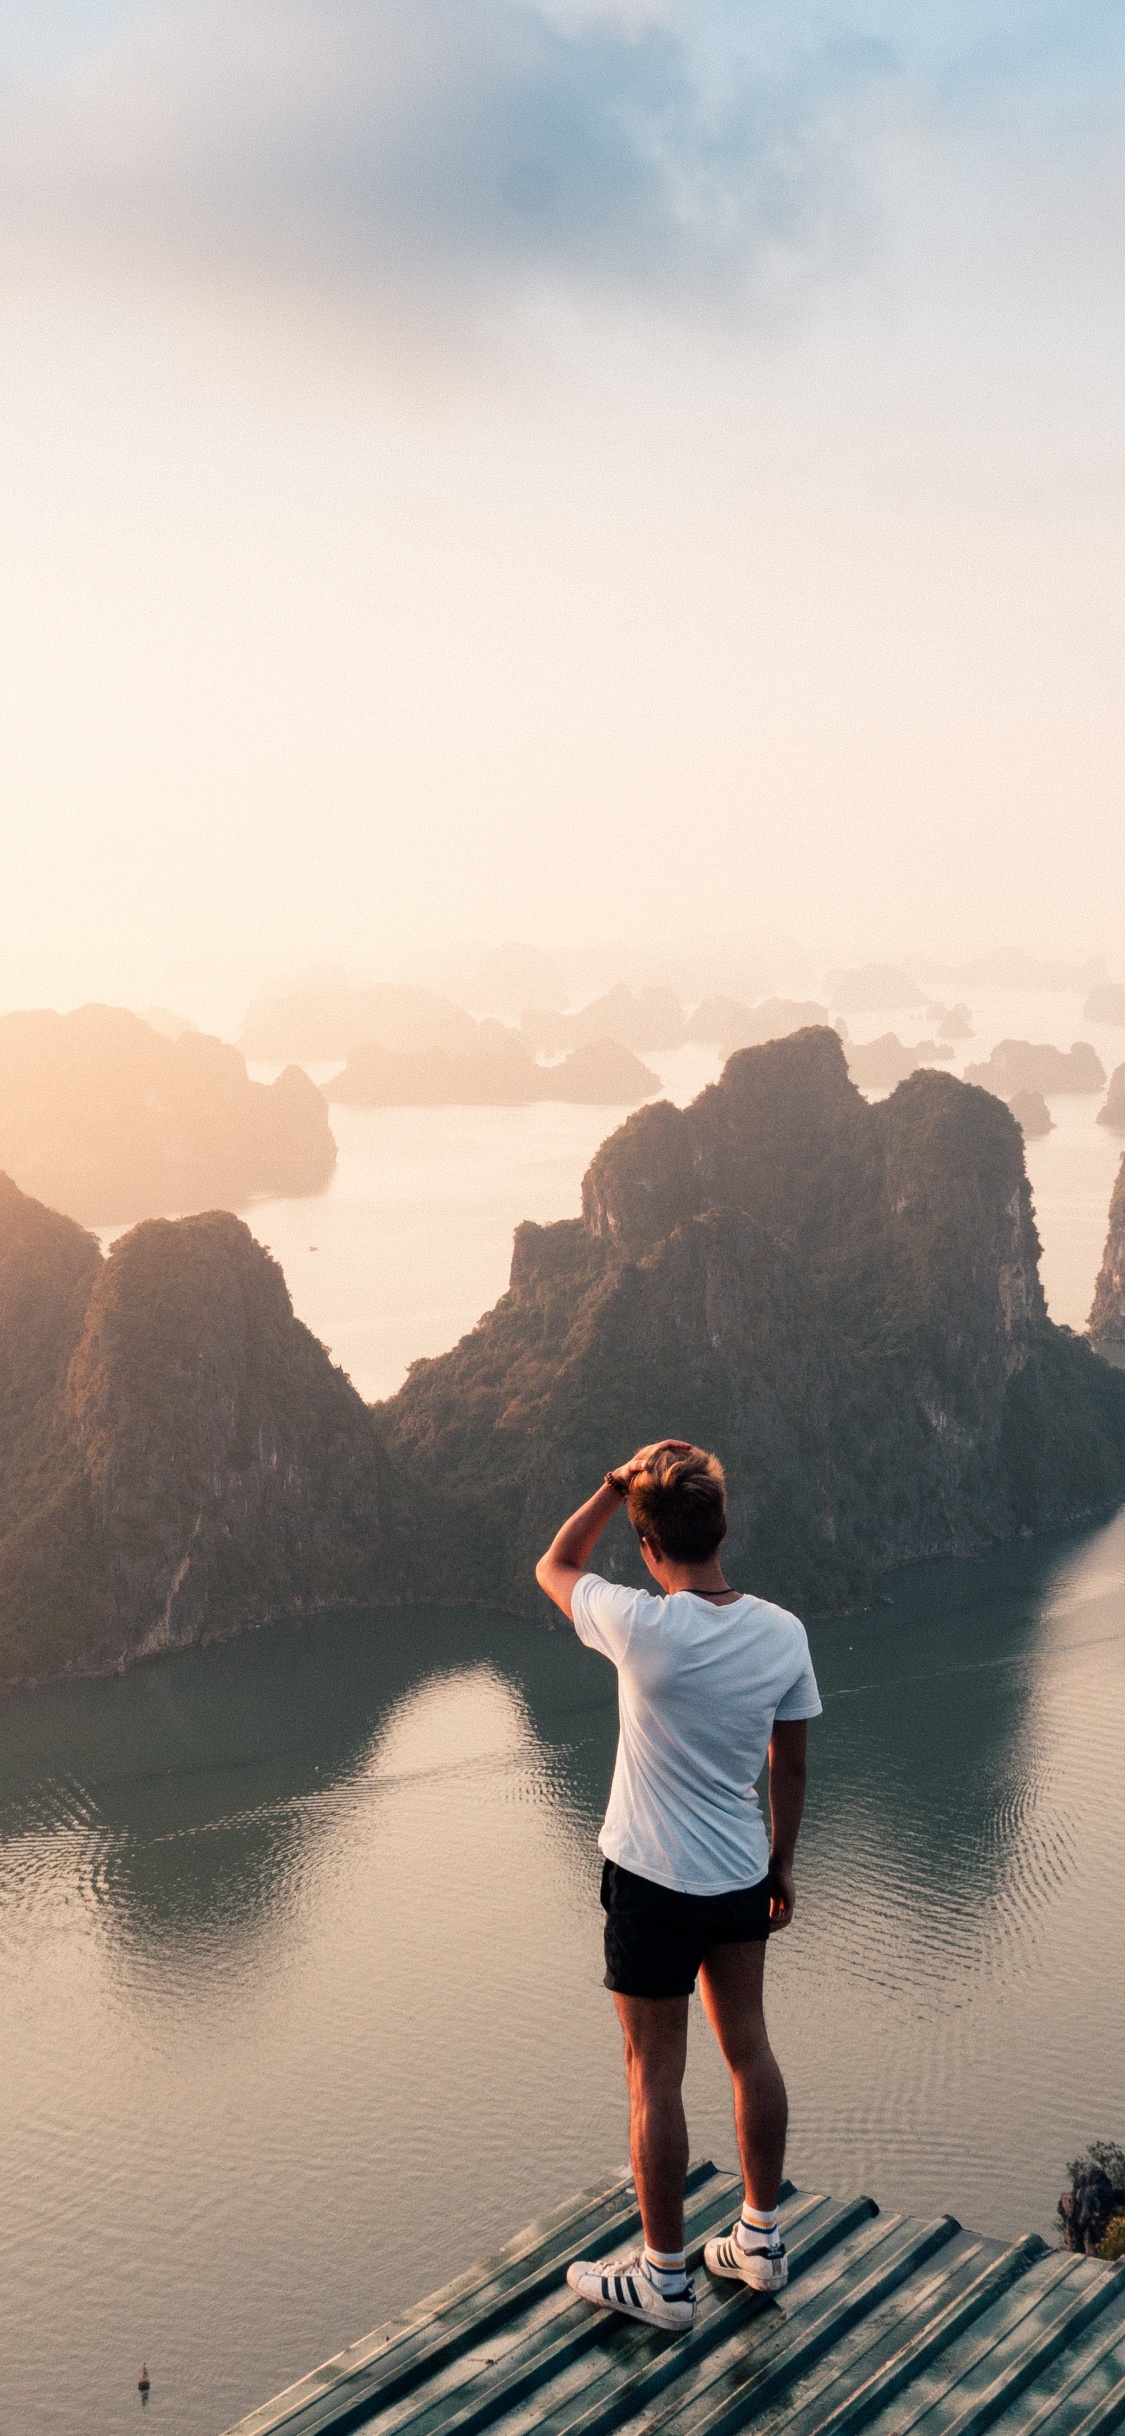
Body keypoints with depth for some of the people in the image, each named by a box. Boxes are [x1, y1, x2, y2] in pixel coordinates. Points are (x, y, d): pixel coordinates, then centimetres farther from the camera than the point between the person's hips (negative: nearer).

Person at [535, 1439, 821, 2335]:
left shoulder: (643, 1628, -23)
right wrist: (783, 1861, 15)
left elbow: (553, 1568, -3)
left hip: (654, 1885, -5)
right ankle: (762, 2240, 33)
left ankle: (664, 2278, 20)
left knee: (656, 2077, 7)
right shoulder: (783, 1632, -8)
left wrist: (614, 1487, -3)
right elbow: (791, 1765, 3)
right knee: (749, 2046, 19)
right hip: (743, 1876, 5)